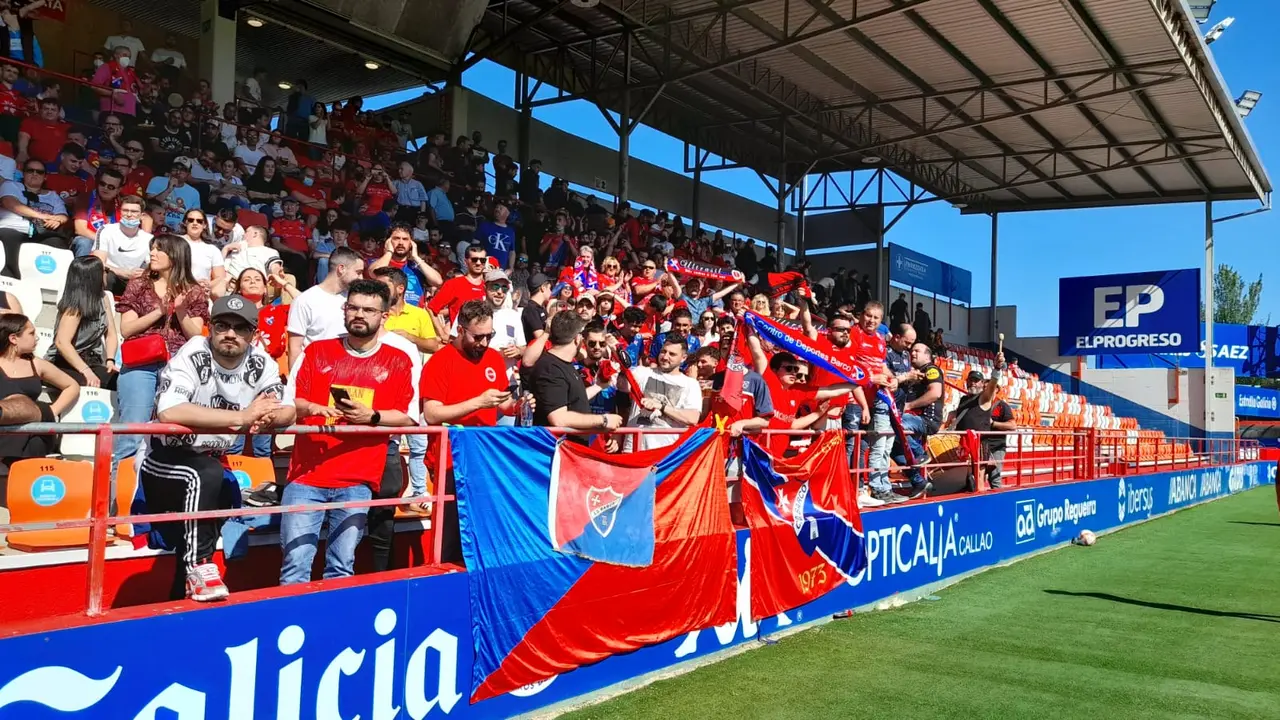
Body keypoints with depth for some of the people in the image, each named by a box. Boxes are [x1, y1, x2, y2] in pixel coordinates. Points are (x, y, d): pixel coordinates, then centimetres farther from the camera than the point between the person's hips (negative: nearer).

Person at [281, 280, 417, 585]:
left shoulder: (398, 361, 6)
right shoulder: (316, 351, 10)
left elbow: (409, 417, 1)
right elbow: (288, 403, 7)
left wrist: (372, 416, -15)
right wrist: (310, 408, -14)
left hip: (357, 482, -1)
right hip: (307, 475, 1)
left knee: (342, 568, -1)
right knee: (295, 565, -6)